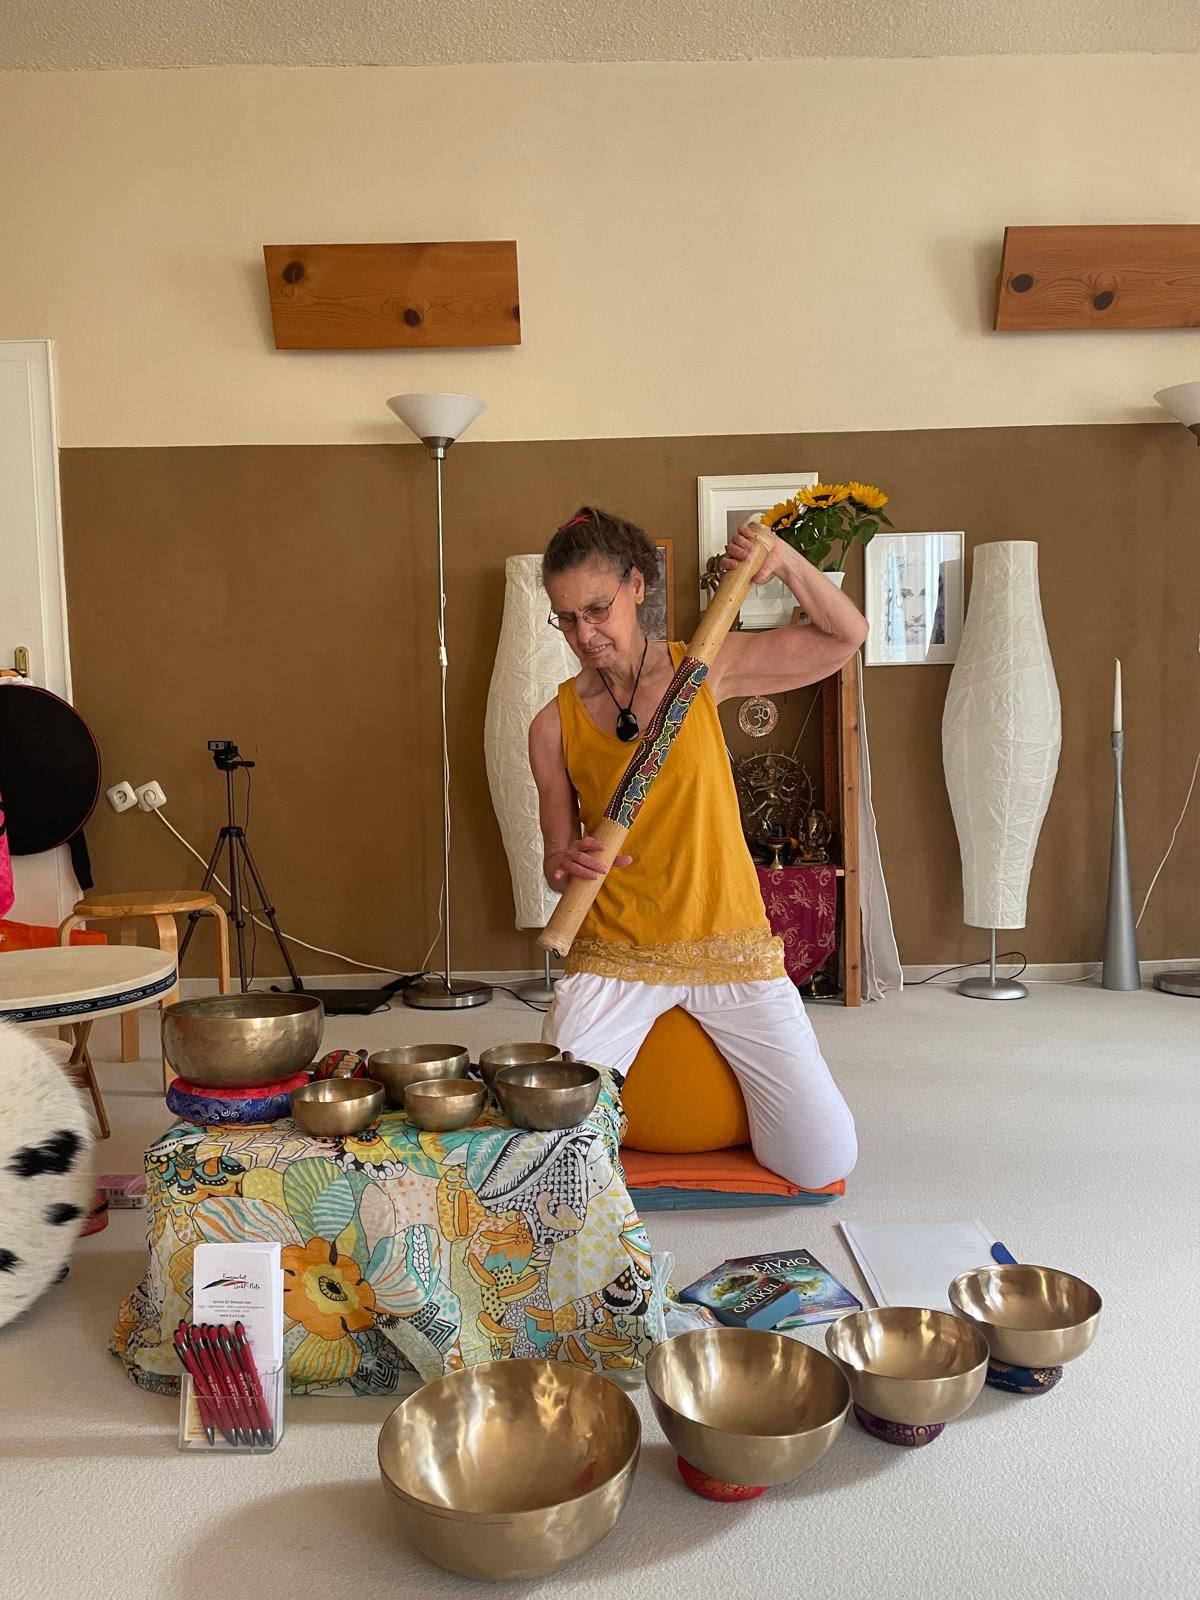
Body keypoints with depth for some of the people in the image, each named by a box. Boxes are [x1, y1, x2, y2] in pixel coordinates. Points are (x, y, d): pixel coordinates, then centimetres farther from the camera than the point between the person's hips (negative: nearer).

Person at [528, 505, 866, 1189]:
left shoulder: (701, 669, 0)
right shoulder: (555, 724, 0)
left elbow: (847, 636, 4)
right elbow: (559, 855, 8)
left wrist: (786, 563, -12)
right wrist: (566, 864, -16)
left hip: (729, 946, 0)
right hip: (615, 954, 0)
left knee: (824, 1162, -2)